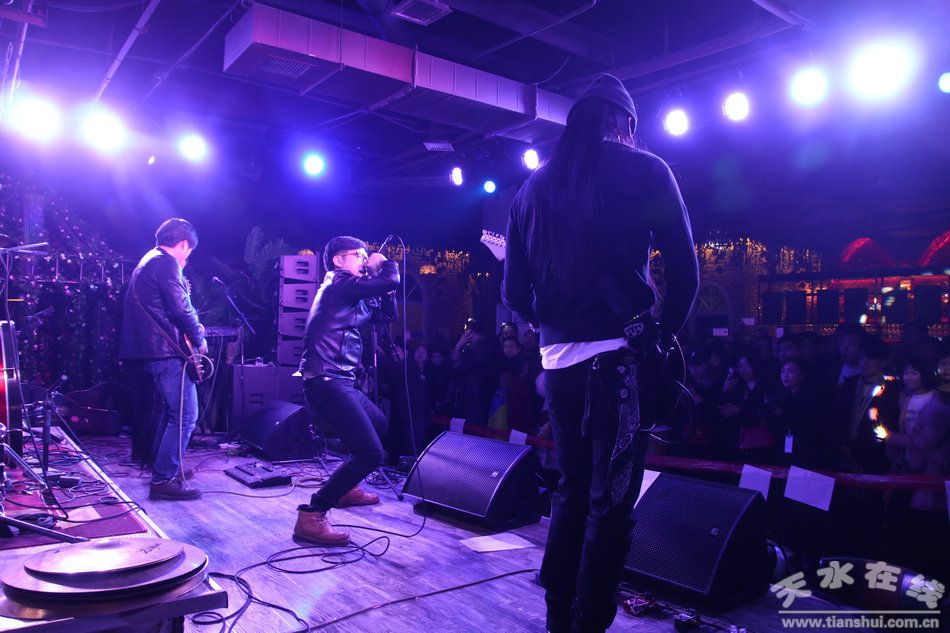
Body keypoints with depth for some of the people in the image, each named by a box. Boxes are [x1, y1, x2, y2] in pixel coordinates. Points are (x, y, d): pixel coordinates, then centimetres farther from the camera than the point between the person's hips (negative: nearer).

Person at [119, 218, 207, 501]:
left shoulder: (147, 261, 22)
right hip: (167, 350, -11)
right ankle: (164, 480, -8)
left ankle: (162, 466, 31)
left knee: (171, 411, 21)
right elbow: (181, 307, -18)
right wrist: (199, 338, -5)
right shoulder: (167, 263, -11)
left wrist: (190, 327, 19)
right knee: (185, 415, -9)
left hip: (150, 348, 11)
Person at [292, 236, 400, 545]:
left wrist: (380, 277, 14)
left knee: (379, 424, 30)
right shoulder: (339, 282, -10)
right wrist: (385, 264, 5)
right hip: (327, 382, -11)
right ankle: (311, 516, -12)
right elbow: (390, 281, -16)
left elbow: (387, 314, 23)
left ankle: (345, 488, 40)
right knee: (371, 454, -16)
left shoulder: (353, 293, 20)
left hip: (340, 381, 11)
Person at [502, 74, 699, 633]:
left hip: (557, 358, 5)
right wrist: (663, 334, 10)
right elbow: (685, 272, -3)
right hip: (621, 354, -5)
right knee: (611, 501, 2)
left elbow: (514, 291, 9)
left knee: (572, 491, 17)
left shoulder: (534, 186, 12)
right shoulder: (646, 171, 1)